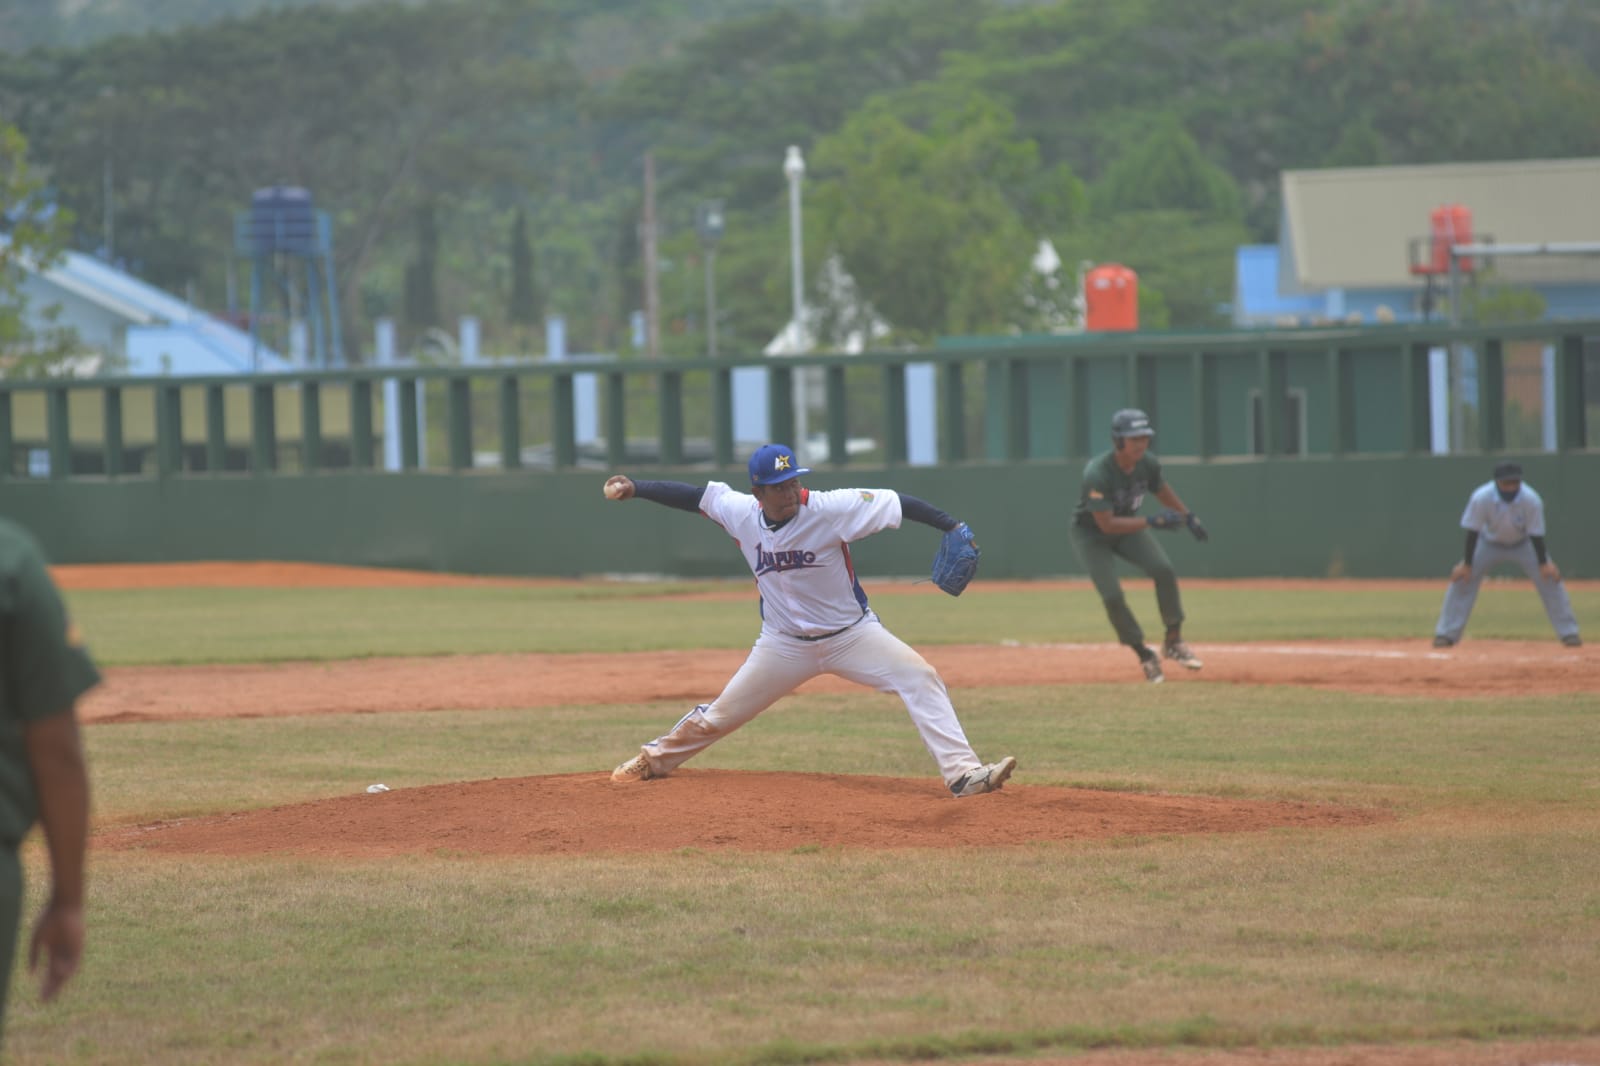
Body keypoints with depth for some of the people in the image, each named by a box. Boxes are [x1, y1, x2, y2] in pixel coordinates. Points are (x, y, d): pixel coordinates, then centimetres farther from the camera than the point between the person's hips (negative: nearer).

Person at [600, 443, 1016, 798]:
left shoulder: (829, 509, -23)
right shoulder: (741, 513, -11)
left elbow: (897, 504, -27)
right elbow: (692, 495, 4)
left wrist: (953, 528, -37)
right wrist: (634, 488, -3)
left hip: (853, 634, -2)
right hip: (784, 645, 2)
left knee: (919, 678, -23)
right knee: (718, 715, 10)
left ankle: (962, 773, -23)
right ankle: (654, 759, 35)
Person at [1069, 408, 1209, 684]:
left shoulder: (1148, 464, -16)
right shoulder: (1097, 474, -35)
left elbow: (1161, 488, 9)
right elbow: (1107, 525, -33)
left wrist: (1189, 517, 12)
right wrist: (1151, 522, -37)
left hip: (1128, 524, 5)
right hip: (1091, 534, -5)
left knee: (1164, 570, -17)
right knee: (1112, 596, -17)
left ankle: (1173, 641, -1)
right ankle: (1144, 655, 3)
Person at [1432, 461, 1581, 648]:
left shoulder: (1531, 500, -31)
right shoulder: (1481, 498, -32)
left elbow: (1536, 535, -21)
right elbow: (1472, 533, -24)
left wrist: (1544, 564, -20)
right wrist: (1466, 564, -22)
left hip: (1523, 544, 0)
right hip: (1489, 543, 0)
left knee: (1550, 578, -11)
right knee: (1461, 578, -12)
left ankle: (1568, 633, 0)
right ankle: (1446, 634, -2)